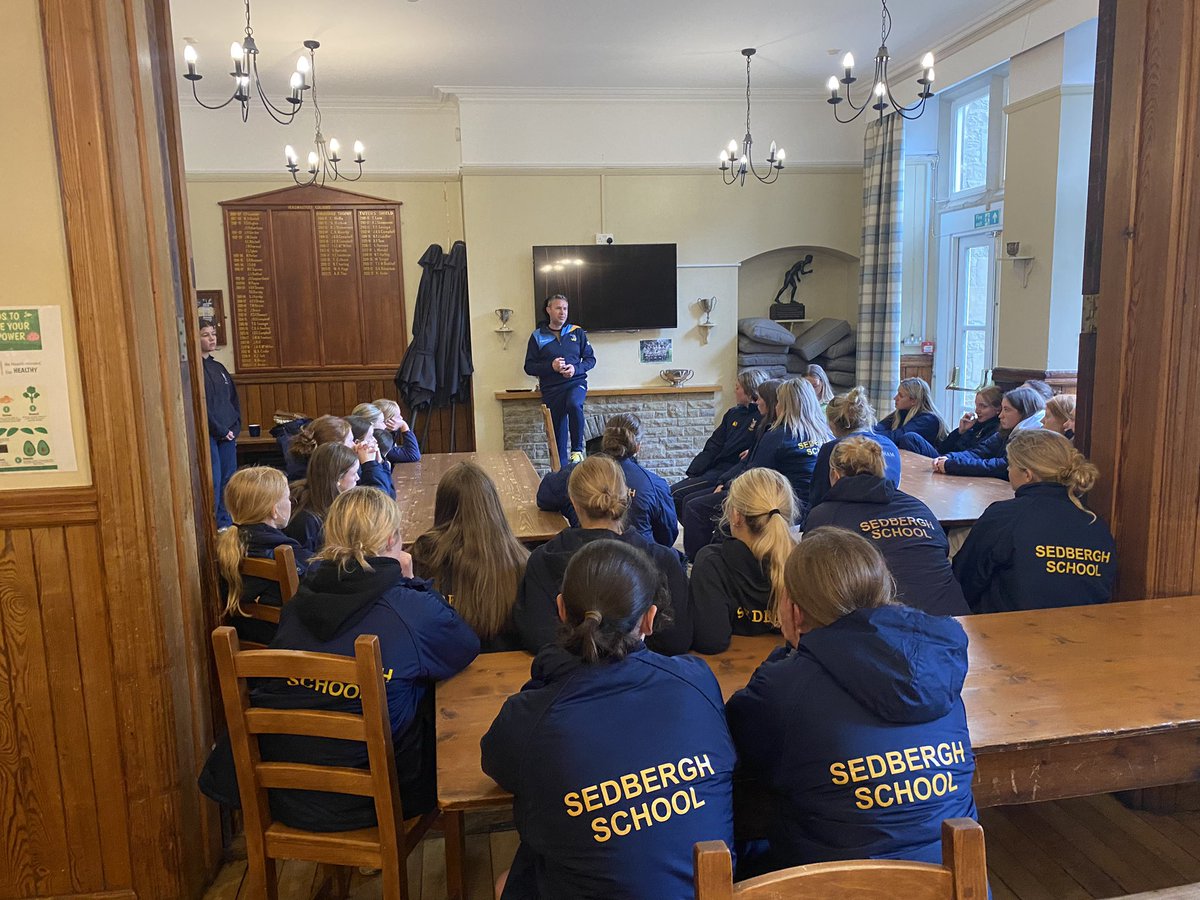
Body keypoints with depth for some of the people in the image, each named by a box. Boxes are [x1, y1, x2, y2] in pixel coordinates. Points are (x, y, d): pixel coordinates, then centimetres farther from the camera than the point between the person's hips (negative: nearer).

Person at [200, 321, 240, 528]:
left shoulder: (219, 367, 15)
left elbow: (234, 400, 16)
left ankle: (226, 523, 18)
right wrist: (221, 430, -12)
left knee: (229, 480, 9)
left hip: (228, 433, 7)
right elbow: (200, 405, -14)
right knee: (213, 482, -6)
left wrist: (235, 427, 3)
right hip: (208, 435, -7)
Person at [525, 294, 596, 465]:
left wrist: (576, 369, -11)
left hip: (576, 383, -1)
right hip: (551, 389, 1)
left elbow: (590, 359, 10)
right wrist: (551, 366, -14)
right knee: (557, 433, 1)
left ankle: (577, 449, -19)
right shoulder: (537, 336, 4)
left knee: (574, 404, -35)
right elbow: (529, 367, 3)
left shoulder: (577, 332, 7)